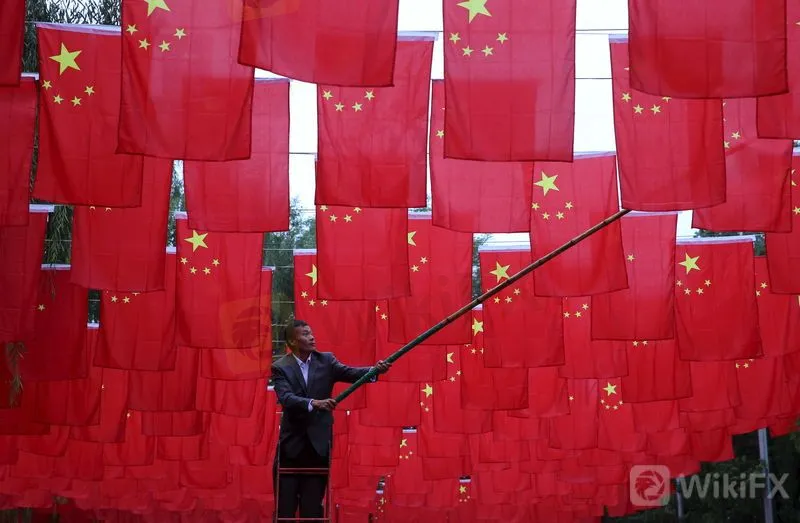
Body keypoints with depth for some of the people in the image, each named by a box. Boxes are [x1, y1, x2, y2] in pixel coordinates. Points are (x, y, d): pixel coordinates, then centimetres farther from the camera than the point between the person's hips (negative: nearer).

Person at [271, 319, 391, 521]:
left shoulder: (325, 361, 4)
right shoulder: (281, 367, -4)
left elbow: (349, 373, -10)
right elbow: (286, 398, -19)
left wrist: (374, 370, -28)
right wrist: (314, 403, -35)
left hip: (318, 444, 2)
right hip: (292, 444, -2)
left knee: (313, 506, 6)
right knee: (285, 507, 3)